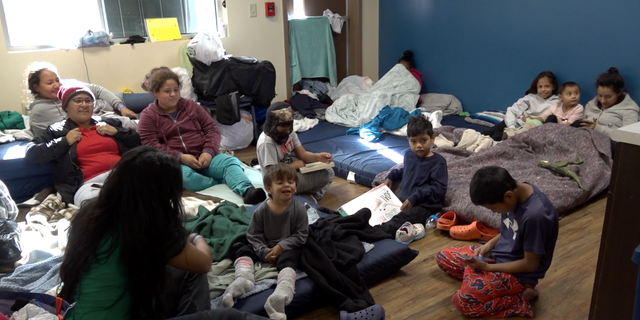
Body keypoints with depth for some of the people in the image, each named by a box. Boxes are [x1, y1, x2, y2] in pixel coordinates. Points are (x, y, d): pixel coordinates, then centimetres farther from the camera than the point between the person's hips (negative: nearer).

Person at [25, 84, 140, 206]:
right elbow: (31, 154, 7)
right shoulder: (57, 130, 19)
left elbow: (138, 143, 24)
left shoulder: (109, 122, 27)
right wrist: (65, 141, 2)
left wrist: (116, 131, 9)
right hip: (91, 183, -3)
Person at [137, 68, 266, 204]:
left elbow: (212, 129, 10)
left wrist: (208, 152, -11)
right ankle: (223, 181, -26)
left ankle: (247, 191, -52)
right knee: (185, 176, -39)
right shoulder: (148, 116, 5)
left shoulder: (191, 106, 15)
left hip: (203, 156, 3)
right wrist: (180, 157, -19)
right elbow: (150, 146, -6)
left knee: (231, 162, -27)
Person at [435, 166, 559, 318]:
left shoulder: (535, 215, -32)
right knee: (443, 257, 6)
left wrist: (487, 268, -17)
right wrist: (490, 244, -3)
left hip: (520, 272, -9)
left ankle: (522, 297, -7)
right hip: (499, 253, 9)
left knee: (462, 300, -22)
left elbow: (530, 264, -21)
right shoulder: (516, 191, -8)